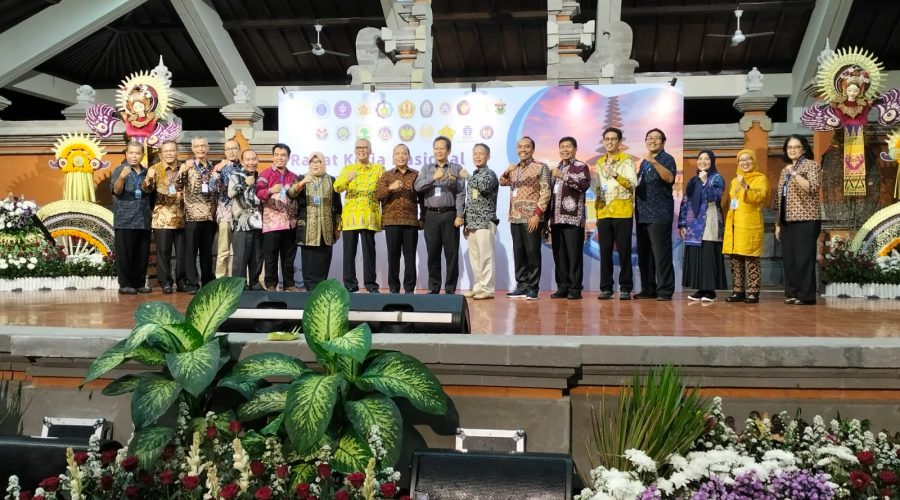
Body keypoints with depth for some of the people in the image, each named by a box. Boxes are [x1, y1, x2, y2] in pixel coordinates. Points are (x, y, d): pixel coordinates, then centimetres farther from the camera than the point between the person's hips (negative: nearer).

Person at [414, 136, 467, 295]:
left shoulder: (456, 168, 7)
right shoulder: (427, 169, 15)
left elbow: (461, 194, 0)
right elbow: (418, 186, -1)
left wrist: (460, 215, -9)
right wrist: (434, 177, -15)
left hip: (450, 214, -2)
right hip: (431, 215, 2)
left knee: (451, 253, -1)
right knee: (433, 253, 4)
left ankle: (450, 289, 4)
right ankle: (434, 288, 11)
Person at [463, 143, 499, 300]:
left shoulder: (490, 174, -5)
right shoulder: (473, 176, 18)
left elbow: (484, 187, -28)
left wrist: (467, 177, -14)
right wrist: (466, 223, 17)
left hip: (485, 222, -8)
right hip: (472, 223, 8)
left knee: (485, 256, -7)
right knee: (474, 257, 9)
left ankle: (487, 289, -4)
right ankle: (478, 287, 16)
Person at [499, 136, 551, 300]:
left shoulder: (541, 167, -2)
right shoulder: (513, 168, 16)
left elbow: (545, 192, -8)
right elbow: (502, 182, 22)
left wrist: (537, 214, -15)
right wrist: (507, 172, 0)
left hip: (532, 218, -6)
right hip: (515, 217, 6)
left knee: (532, 252, -3)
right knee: (518, 252, 8)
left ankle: (533, 288, 3)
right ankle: (522, 285, 15)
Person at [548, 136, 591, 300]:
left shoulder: (581, 167, 3)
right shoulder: (555, 169, 20)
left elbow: (585, 185, -15)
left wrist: (563, 176, -18)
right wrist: (547, 218, 14)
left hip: (573, 218, -6)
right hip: (556, 218, 6)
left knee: (574, 254, -6)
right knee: (559, 254, 5)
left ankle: (575, 289, -3)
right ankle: (562, 287, 11)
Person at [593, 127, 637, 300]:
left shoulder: (627, 160, -1)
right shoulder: (600, 162, 16)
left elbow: (633, 184, -14)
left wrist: (616, 175, -28)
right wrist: (597, 213, 13)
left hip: (622, 213, -5)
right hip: (603, 214, 5)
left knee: (624, 252, -2)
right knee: (605, 252, 4)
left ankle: (625, 288, 3)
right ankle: (606, 288, 9)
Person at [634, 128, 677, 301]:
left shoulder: (666, 159, -3)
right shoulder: (644, 162, 19)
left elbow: (669, 178, -23)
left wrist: (654, 162, -32)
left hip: (659, 214, -8)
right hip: (642, 215, 8)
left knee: (661, 253, -8)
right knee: (644, 254, 10)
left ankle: (665, 291, -4)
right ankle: (648, 289, 17)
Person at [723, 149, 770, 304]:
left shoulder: (761, 179, 1)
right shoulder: (734, 181, 21)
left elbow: (759, 197, -16)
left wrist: (746, 186, -30)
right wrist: (727, 223, 21)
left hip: (750, 225, -6)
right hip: (733, 225, 6)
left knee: (751, 261, -7)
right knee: (735, 261, 6)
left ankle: (752, 292, -4)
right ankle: (738, 291, 12)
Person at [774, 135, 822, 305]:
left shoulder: (812, 165, 1)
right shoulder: (785, 170, 19)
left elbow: (813, 188, -16)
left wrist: (795, 173, -18)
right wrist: (777, 224, 14)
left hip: (806, 220, -6)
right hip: (787, 221, 7)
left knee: (804, 257, -8)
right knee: (789, 259, 5)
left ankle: (806, 295, -5)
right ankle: (792, 293, 11)